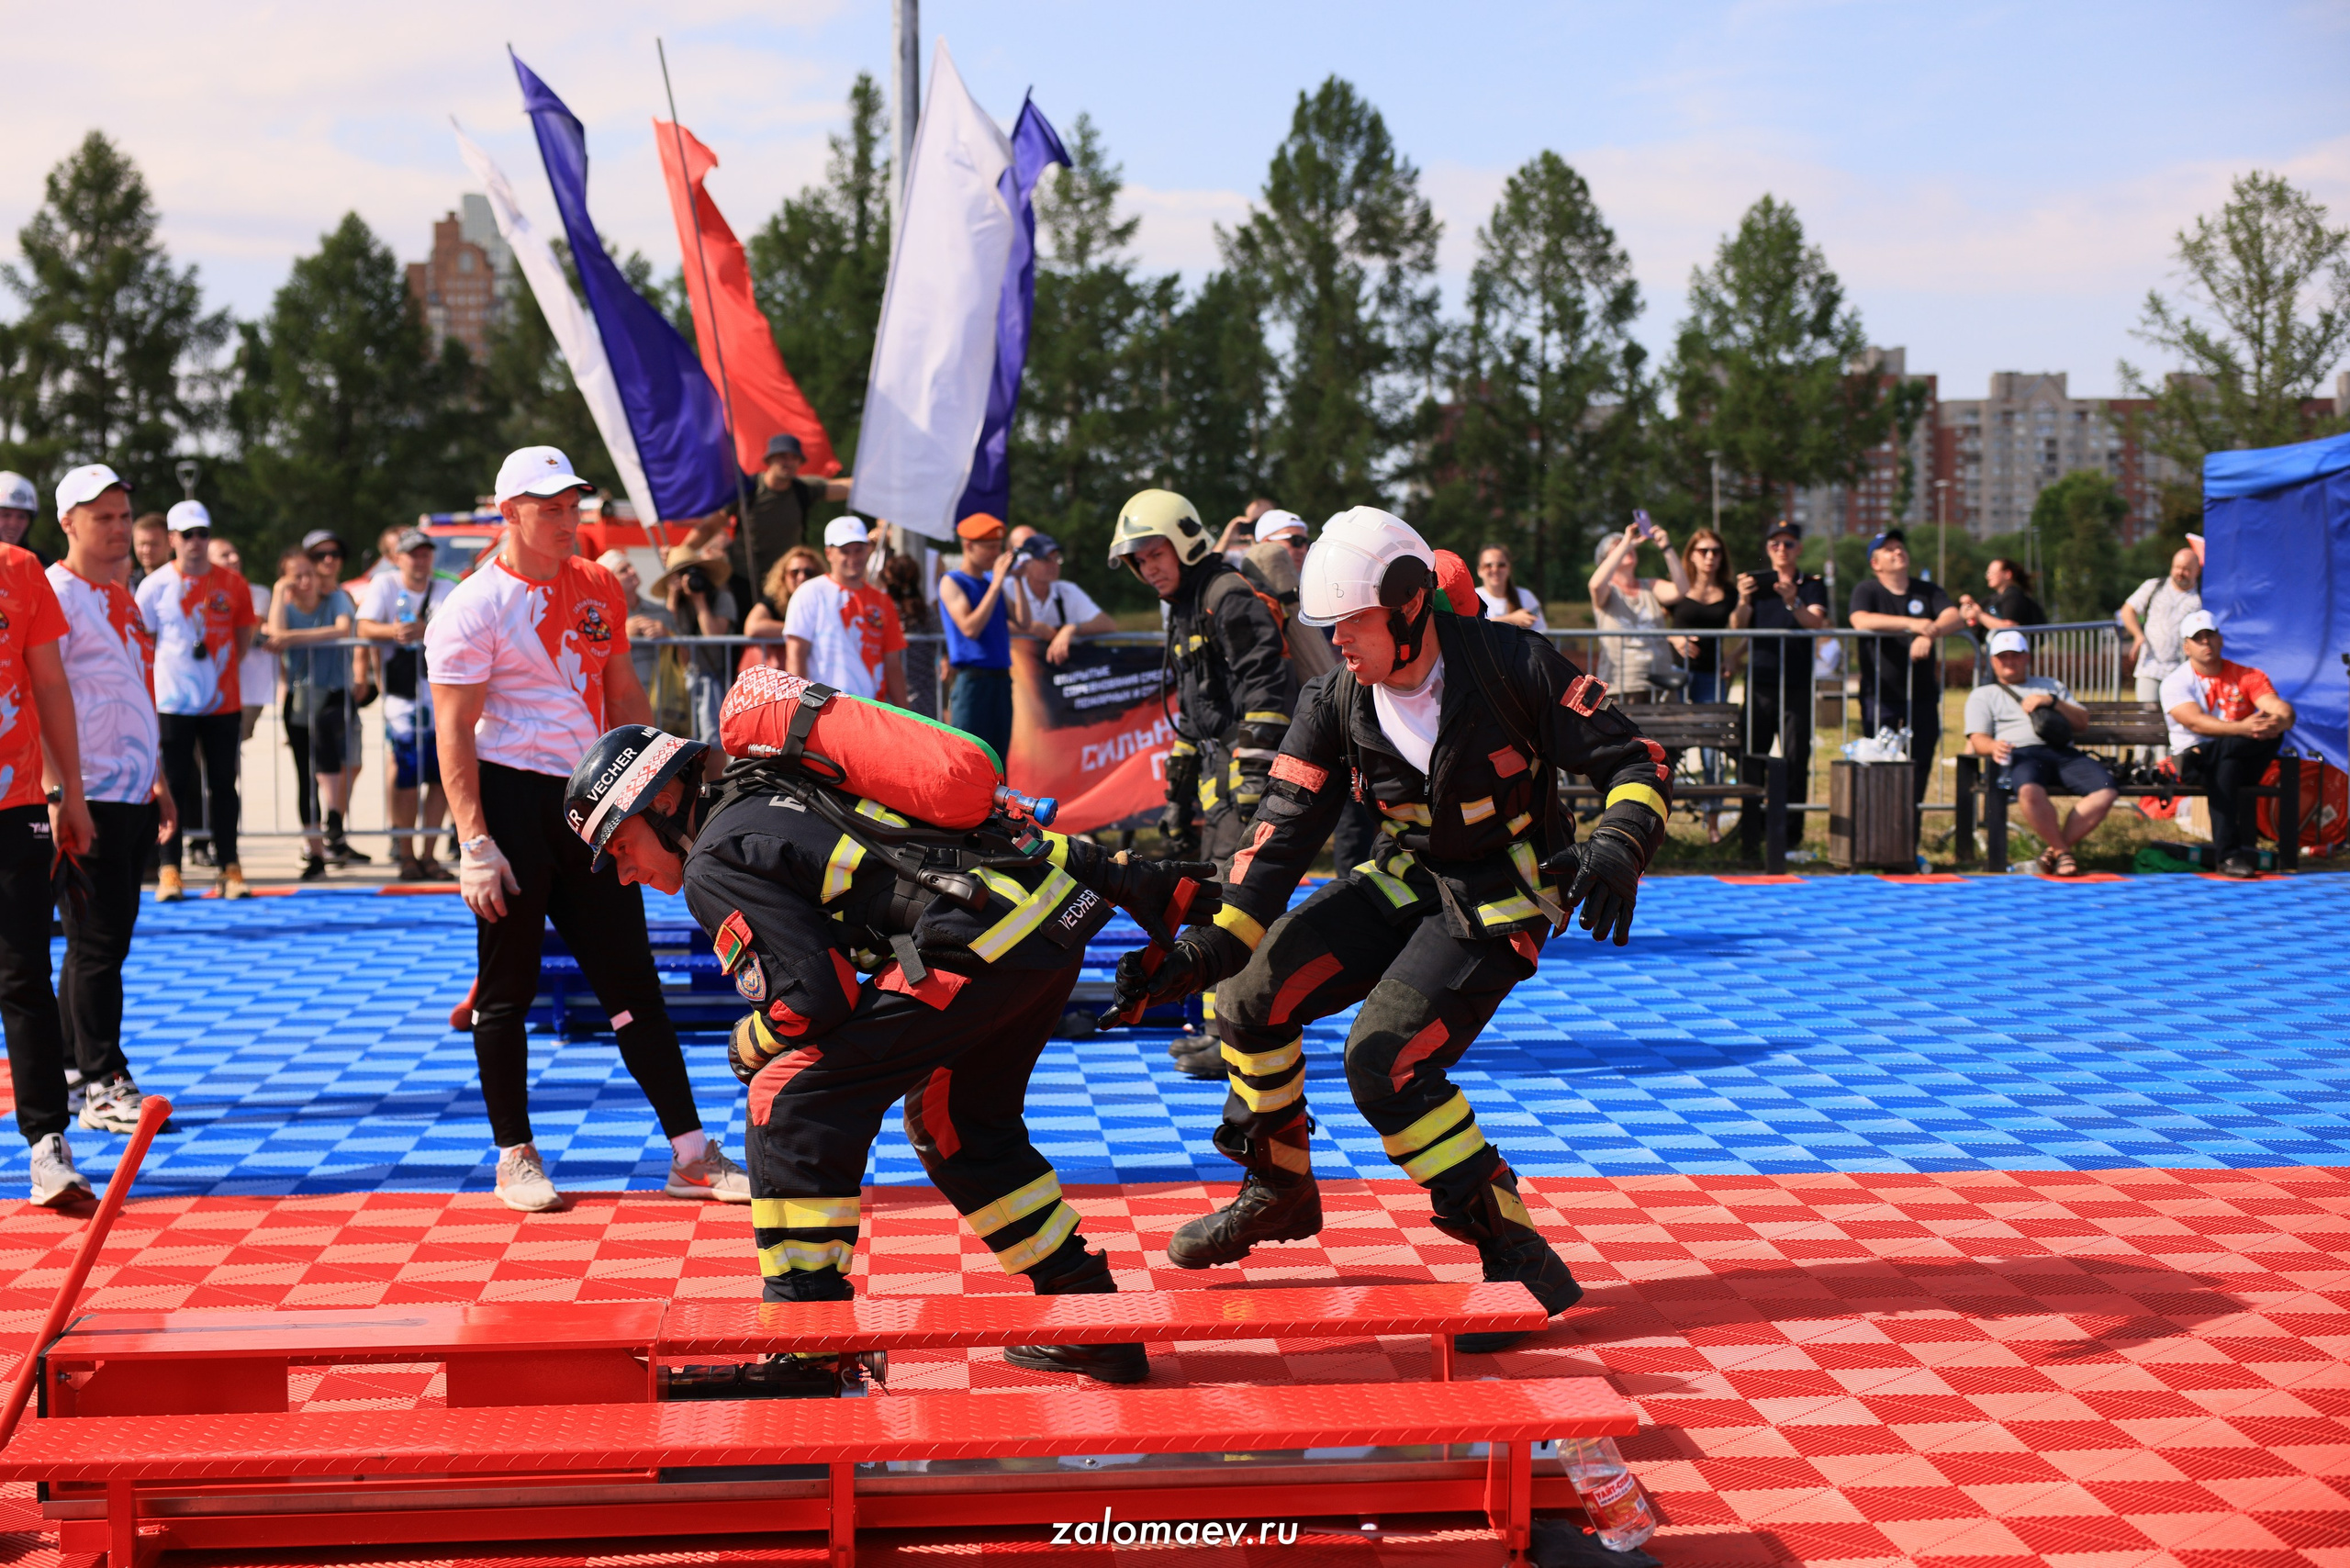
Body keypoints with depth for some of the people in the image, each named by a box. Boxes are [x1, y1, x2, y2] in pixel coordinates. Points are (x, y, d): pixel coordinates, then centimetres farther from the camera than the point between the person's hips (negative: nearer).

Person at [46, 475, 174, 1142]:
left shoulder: (123, 597, 17)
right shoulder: (54, 594, -10)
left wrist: (156, 780, 21)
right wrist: (61, 797, -20)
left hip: (131, 794, 8)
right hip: (87, 796, -8)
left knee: (106, 937, 12)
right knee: (98, 940, -6)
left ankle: (66, 1068, 22)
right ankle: (103, 1087, -2)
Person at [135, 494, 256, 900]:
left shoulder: (233, 584, 2)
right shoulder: (155, 585, -2)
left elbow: (244, 634, 13)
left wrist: (224, 668, 5)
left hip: (223, 702, 2)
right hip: (172, 702, -2)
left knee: (223, 786, 5)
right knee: (174, 786, -1)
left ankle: (229, 868, 10)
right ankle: (169, 870, 3)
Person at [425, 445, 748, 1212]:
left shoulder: (598, 588, 11)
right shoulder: (473, 608, -8)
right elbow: (453, 732, -11)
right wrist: (474, 845, -18)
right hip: (510, 801, -6)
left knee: (633, 982, 7)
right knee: (507, 989, 2)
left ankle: (691, 1152, 10)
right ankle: (515, 1157, 13)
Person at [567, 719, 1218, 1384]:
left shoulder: (714, 862, 2)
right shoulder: (785, 790, 27)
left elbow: (817, 996, -7)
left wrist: (749, 1046, 16)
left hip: (979, 946, -9)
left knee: (792, 1101, -1)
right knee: (955, 1120, 26)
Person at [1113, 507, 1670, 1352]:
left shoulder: (1510, 665, -21)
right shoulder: (1337, 703, -8)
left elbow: (1635, 762, -16)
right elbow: (1282, 835, -10)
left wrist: (1617, 848, -37)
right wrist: (1210, 947, -24)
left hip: (1501, 898, -6)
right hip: (1407, 879, 6)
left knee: (1385, 1059, -24)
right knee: (1251, 997, -9)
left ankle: (1518, 1257, -13)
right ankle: (1279, 1190, 16)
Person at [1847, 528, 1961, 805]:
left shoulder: (1928, 591, 13)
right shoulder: (1866, 590, 1)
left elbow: (1953, 617, -4)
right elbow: (1861, 621, -20)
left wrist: (1929, 634, -27)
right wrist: (1911, 624, -30)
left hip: (1923, 695, 4)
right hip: (1880, 696, -4)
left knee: (1920, 766, 4)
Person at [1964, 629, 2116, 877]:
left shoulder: (2050, 685, 35)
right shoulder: (1983, 695, 25)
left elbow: (2082, 721, 22)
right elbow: (1978, 739, 8)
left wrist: (2052, 703, 4)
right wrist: (1994, 747, -17)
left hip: (2063, 752, 4)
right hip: (2022, 755, -3)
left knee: (2106, 791, -27)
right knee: (2030, 792, -41)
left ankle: (2054, 850, -22)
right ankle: (2062, 852, -21)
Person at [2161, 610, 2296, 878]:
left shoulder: (2249, 676, 7)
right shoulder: (2175, 682, -1)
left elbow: (2283, 710, -10)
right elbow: (2195, 723, -20)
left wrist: (2278, 722, -38)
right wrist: (2242, 729, -37)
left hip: (2243, 757, 2)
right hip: (2195, 762, -2)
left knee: (2272, 734, -29)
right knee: (2227, 766, -37)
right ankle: (2228, 853, -37)